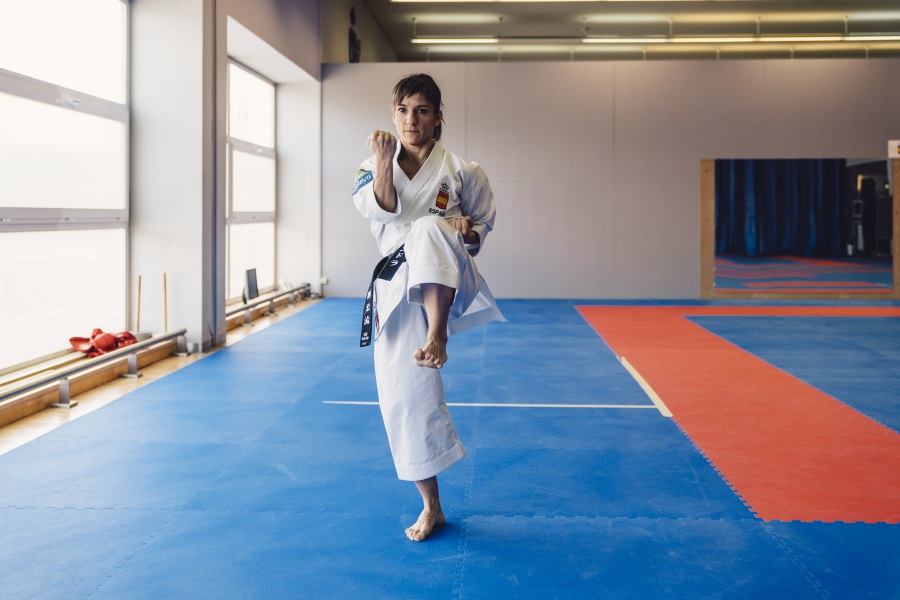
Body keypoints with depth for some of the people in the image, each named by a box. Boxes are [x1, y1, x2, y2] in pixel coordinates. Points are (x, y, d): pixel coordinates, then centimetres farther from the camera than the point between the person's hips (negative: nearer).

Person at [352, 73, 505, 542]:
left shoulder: (462, 172, 2)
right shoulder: (375, 166, 7)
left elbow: (482, 223, 13)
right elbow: (380, 210, -12)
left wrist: (469, 231, -10)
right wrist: (384, 164, -27)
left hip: (445, 283, -2)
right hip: (397, 287, 3)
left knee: (429, 229, -35)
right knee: (404, 394, 2)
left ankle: (437, 338, -37)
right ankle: (431, 506, 17)